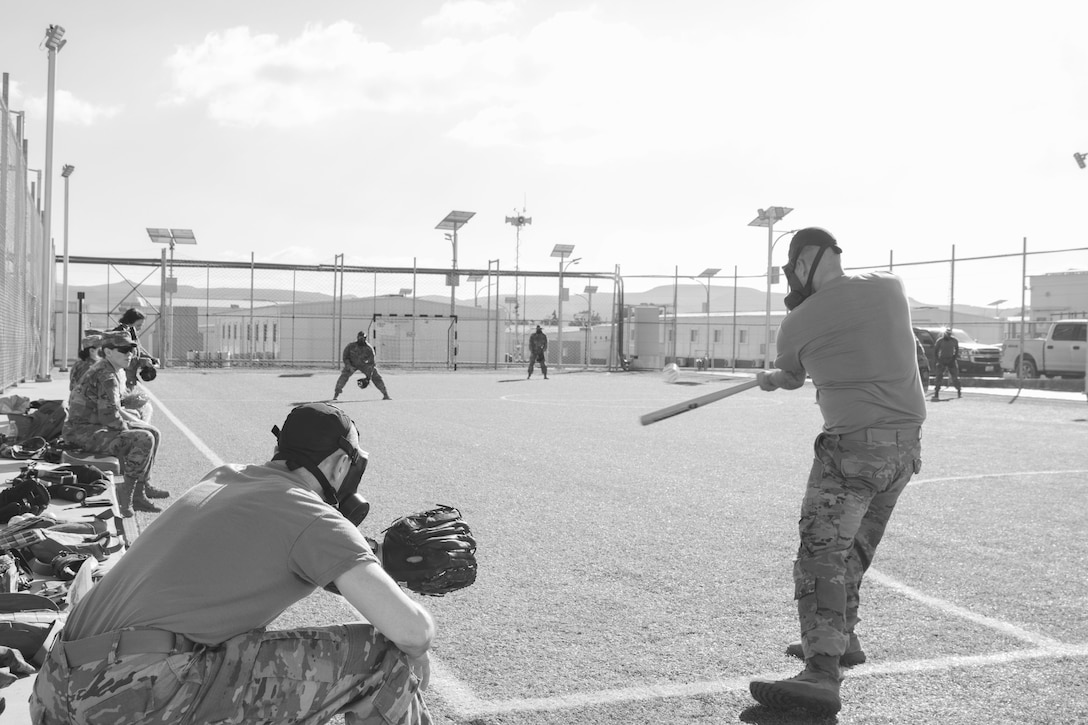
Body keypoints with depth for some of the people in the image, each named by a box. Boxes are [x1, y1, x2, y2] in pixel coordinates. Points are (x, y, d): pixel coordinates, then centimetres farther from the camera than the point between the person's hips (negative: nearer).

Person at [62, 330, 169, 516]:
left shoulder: (117, 372, 11)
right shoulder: (107, 377, -22)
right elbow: (109, 415, -27)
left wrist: (134, 420, 13)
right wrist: (128, 429, -9)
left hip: (95, 427, 11)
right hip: (84, 433, -11)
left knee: (153, 433, 13)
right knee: (143, 440, -25)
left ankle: (143, 488, 17)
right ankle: (125, 497, -15)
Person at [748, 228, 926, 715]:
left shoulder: (798, 323, -6)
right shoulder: (890, 287, 6)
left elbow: (792, 379, 14)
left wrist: (769, 378, 38)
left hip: (854, 446, -7)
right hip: (907, 442, 7)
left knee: (820, 555, -12)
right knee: (854, 546, 21)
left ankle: (822, 675, -23)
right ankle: (840, 638, 33)